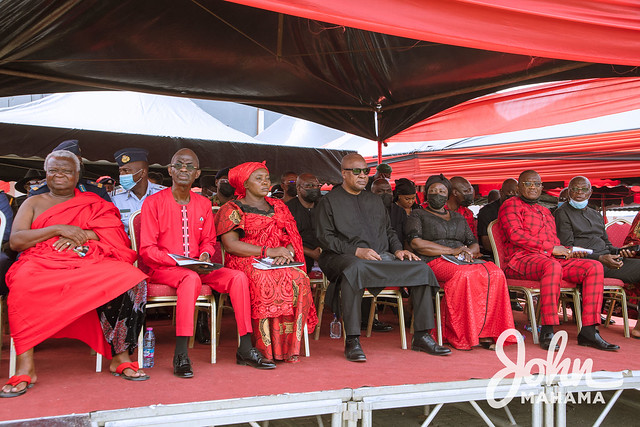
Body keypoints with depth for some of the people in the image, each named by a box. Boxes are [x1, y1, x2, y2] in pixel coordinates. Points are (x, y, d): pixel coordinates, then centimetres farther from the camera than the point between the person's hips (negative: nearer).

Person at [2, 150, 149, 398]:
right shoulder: (33, 203, 21)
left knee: (131, 279, -28)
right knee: (23, 284, -37)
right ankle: (25, 366, -31)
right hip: (42, 263, -1)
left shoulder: (94, 204, 21)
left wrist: (83, 235, -10)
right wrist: (58, 229, -6)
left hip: (88, 263, 1)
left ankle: (120, 356, -21)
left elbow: (118, 235, 7)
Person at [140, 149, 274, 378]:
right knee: (191, 278, -38)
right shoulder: (153, 202, -4)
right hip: (162, 269, -5)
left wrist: (205, 255, -6)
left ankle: (245, 350, -13)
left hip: (197, 268, 5)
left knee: (238, 277, -18)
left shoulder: (204, 204, 11)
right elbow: (147, 250, -8)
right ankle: (181, 355, -35)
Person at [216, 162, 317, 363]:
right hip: (246, 264, -4)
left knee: (298, 279, -29)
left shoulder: (279, 206, 22)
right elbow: (230, 244, -9)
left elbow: (293, 238, 14)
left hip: (282, 265, 4)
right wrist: (268, 251, -15)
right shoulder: (232, 209, 6)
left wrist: (287, 252, -11)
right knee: (266, 282, -36)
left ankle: (290, 347, -25)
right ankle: (267, 348, -27)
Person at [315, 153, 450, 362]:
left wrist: (397, 250, 5)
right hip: (345, 257, -5)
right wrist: (357, 251, -16)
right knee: (355, 269, -41)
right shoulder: (329, 200, 6)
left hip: (382, 256, 6)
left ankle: (421, 336, -9)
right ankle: (352, 341, -36)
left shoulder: (374, 199, 25)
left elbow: (388, 231, 26)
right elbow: (325, 237, -5)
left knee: (421, 268, -15)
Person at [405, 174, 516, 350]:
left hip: (462, 262, 5)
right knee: (464, 275, -36)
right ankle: (461, 336, -27)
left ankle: (484, 332, -26)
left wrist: (468, 252, -4)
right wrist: (451, 250, -10)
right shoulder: (417, 215, 11)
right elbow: (416, 244, -6)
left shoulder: (458, 217, 28)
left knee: (495, 273, -24)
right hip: (434, 263, -5)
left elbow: (474, 245, 23)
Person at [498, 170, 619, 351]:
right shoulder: (511, 204, 6)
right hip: (522, 259, -8)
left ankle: (588, 331, -19)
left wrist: (567, 251, 4)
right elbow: (515, 234, -11)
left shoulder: (545, 211, 31)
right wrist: (551, 248, -12)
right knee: (552, 266, -39)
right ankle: (547, 332, -35)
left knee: (594, 266, -13)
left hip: (552, 259, 8)